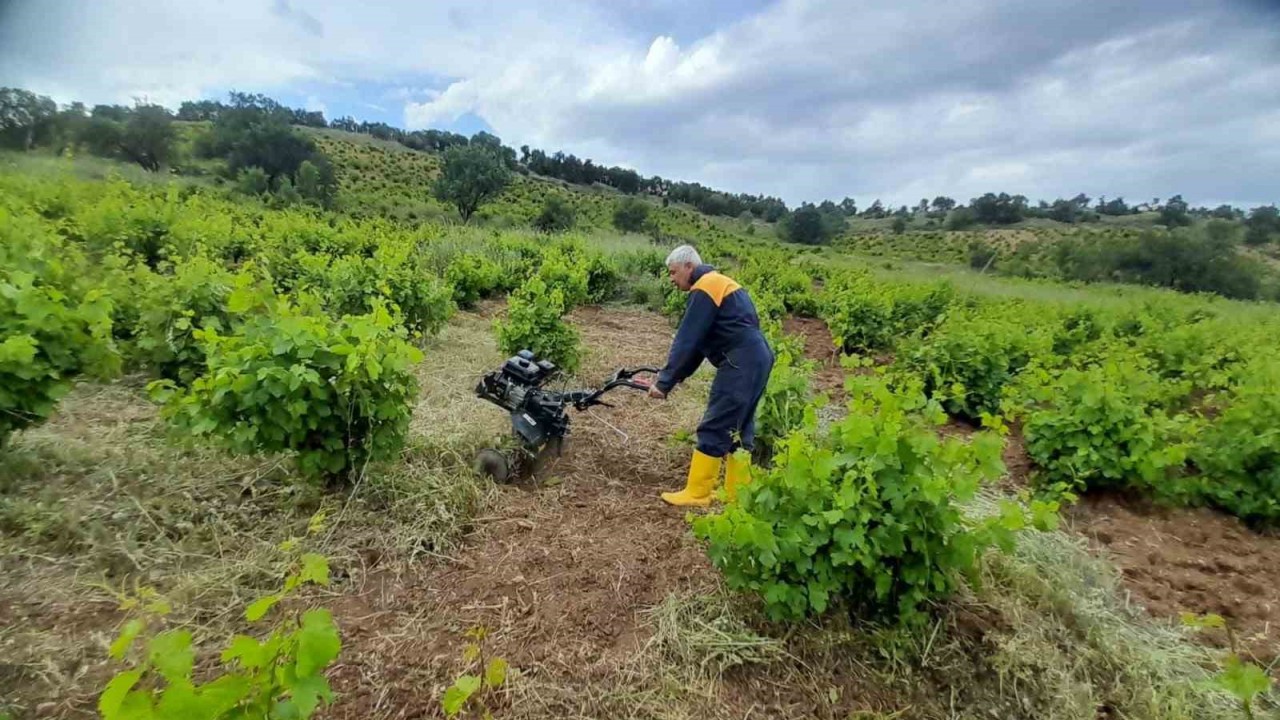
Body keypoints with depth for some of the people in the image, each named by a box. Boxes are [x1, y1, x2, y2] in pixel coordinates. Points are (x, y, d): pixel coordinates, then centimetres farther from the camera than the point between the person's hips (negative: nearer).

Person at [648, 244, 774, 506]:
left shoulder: (705, 288, -9)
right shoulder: (717, 283, 22)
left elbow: (687, 341, -14)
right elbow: (699, 341, 21)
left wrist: (664, 382, -9)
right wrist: (675, 377, 18)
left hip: (741, 363, -10)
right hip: (755, 359, 10)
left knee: (714, 429, -3)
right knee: (737, 429, 14)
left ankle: (696, 493, 6)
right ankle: (737, 494, 22)